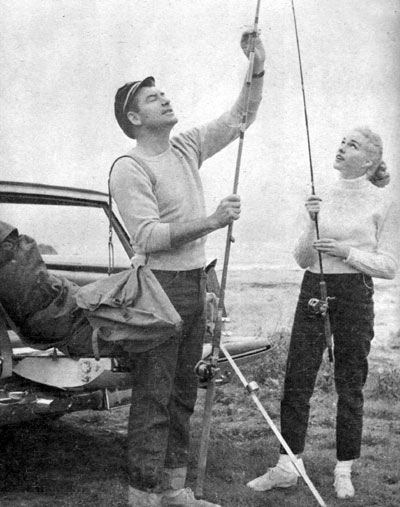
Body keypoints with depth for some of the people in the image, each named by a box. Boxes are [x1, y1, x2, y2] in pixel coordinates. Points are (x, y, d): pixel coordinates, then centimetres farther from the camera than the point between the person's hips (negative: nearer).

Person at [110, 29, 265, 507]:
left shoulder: (186, 148, 11)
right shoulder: (129, 168, -12)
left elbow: (239, 118, 16)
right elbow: (148, 238, -20)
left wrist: (257, 68, 2)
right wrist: (212, 221, -22)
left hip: (194, 284, 8)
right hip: (159, 288, -8)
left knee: (181, 394, 14)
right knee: (153, 399, -5)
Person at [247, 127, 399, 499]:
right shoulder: (321, 198, 10)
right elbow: (302, 259, 9)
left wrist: (348, 251, -14)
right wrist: (312, 225, -8)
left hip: (354, 293, -4)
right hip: (314, 289, 4)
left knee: (349, 384, 5)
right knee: (297, 379, 2)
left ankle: (344, 470, 17)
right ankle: (288, 465, 11)